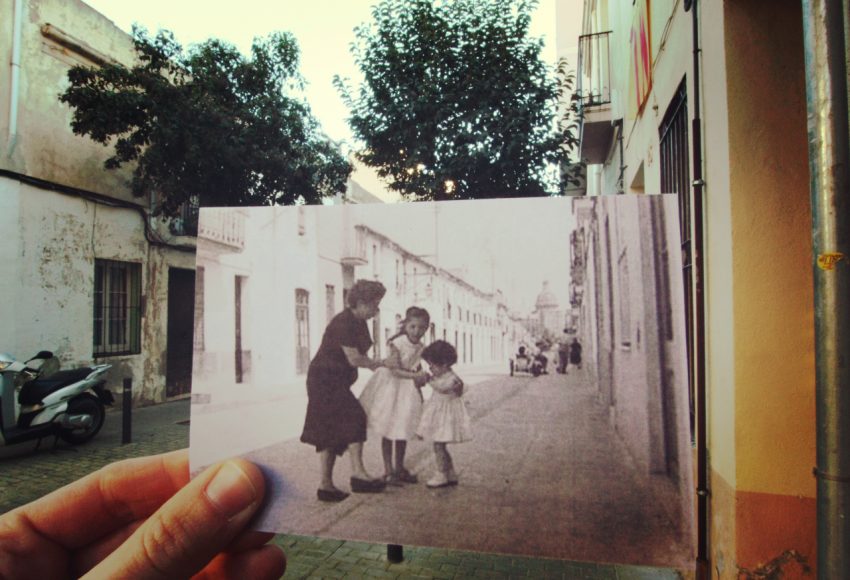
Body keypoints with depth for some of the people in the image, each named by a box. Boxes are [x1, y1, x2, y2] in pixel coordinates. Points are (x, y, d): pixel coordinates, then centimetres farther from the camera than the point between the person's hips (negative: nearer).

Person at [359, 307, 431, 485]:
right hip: (390, 386, -6)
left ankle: (399, 468, 28)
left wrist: (421, 377, -7)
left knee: (403, 430, 14)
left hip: (408, 390, 6)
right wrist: (414, 375, -30)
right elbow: (394, 370, -26)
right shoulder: (397, 344, -22)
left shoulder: (420, 347, -3)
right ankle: (388, 471, 14)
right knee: (388, 432, 3)